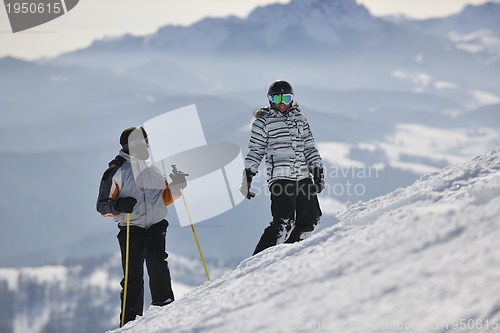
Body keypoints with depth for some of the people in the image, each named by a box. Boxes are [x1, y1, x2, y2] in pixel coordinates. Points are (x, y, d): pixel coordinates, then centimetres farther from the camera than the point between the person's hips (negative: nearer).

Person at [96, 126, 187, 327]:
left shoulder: (156, 166, 13)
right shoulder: (116, 171, -1)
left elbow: (165, 198, 24)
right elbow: (102, 206, -1)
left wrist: (176, 187, 4)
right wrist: (119, 205, -21)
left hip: (156, 226, 2)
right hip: (130, 229, -2)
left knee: (156, 260, -23)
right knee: (133, 275, -3)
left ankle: (164, 305, -18)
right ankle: (130, 321, 6)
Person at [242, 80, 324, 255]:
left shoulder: (300, 119, 17)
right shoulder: (263, 122, 4)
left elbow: (309, 147, 20)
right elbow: (255, 151, 4)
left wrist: (318, 171, 12)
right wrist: (247, 176, -4)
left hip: (303, 176, 6)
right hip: (280, 177, -6)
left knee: (310, 220, 1)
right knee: (284, 223, -18)